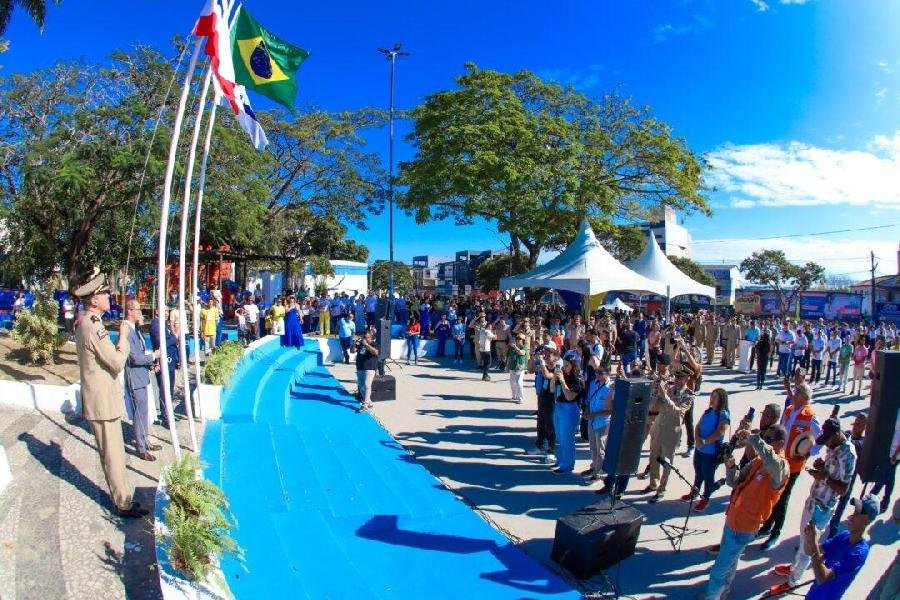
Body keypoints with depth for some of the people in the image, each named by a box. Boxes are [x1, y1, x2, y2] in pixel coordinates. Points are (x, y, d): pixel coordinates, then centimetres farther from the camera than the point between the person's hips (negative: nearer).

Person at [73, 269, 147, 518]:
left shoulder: (85, 323, 11)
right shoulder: (94, 326, -22)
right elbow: (117, 363, -22)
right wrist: (123, 336, -14)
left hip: (99, 398, 10)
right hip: (102, 401, -10)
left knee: (111, 453, 18)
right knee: (113, 455, 0)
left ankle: (120, 497, 30)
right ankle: (123, 504, 10)